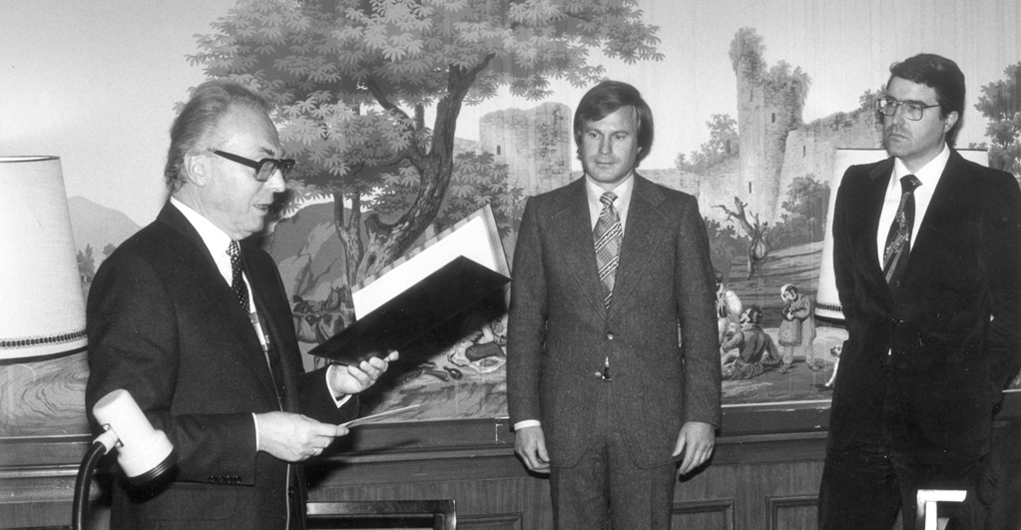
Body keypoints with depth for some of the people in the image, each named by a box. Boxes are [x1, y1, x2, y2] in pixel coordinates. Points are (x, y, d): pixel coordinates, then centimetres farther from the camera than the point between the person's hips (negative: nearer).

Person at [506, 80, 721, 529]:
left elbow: (699, 319, 2)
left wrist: (701, 413, -4)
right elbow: (525, 319, 4)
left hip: (650, 418, -1)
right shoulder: (543, 214, 5)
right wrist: (525, 416, -1)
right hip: (567, 417, 1)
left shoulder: (678, 212, 3)